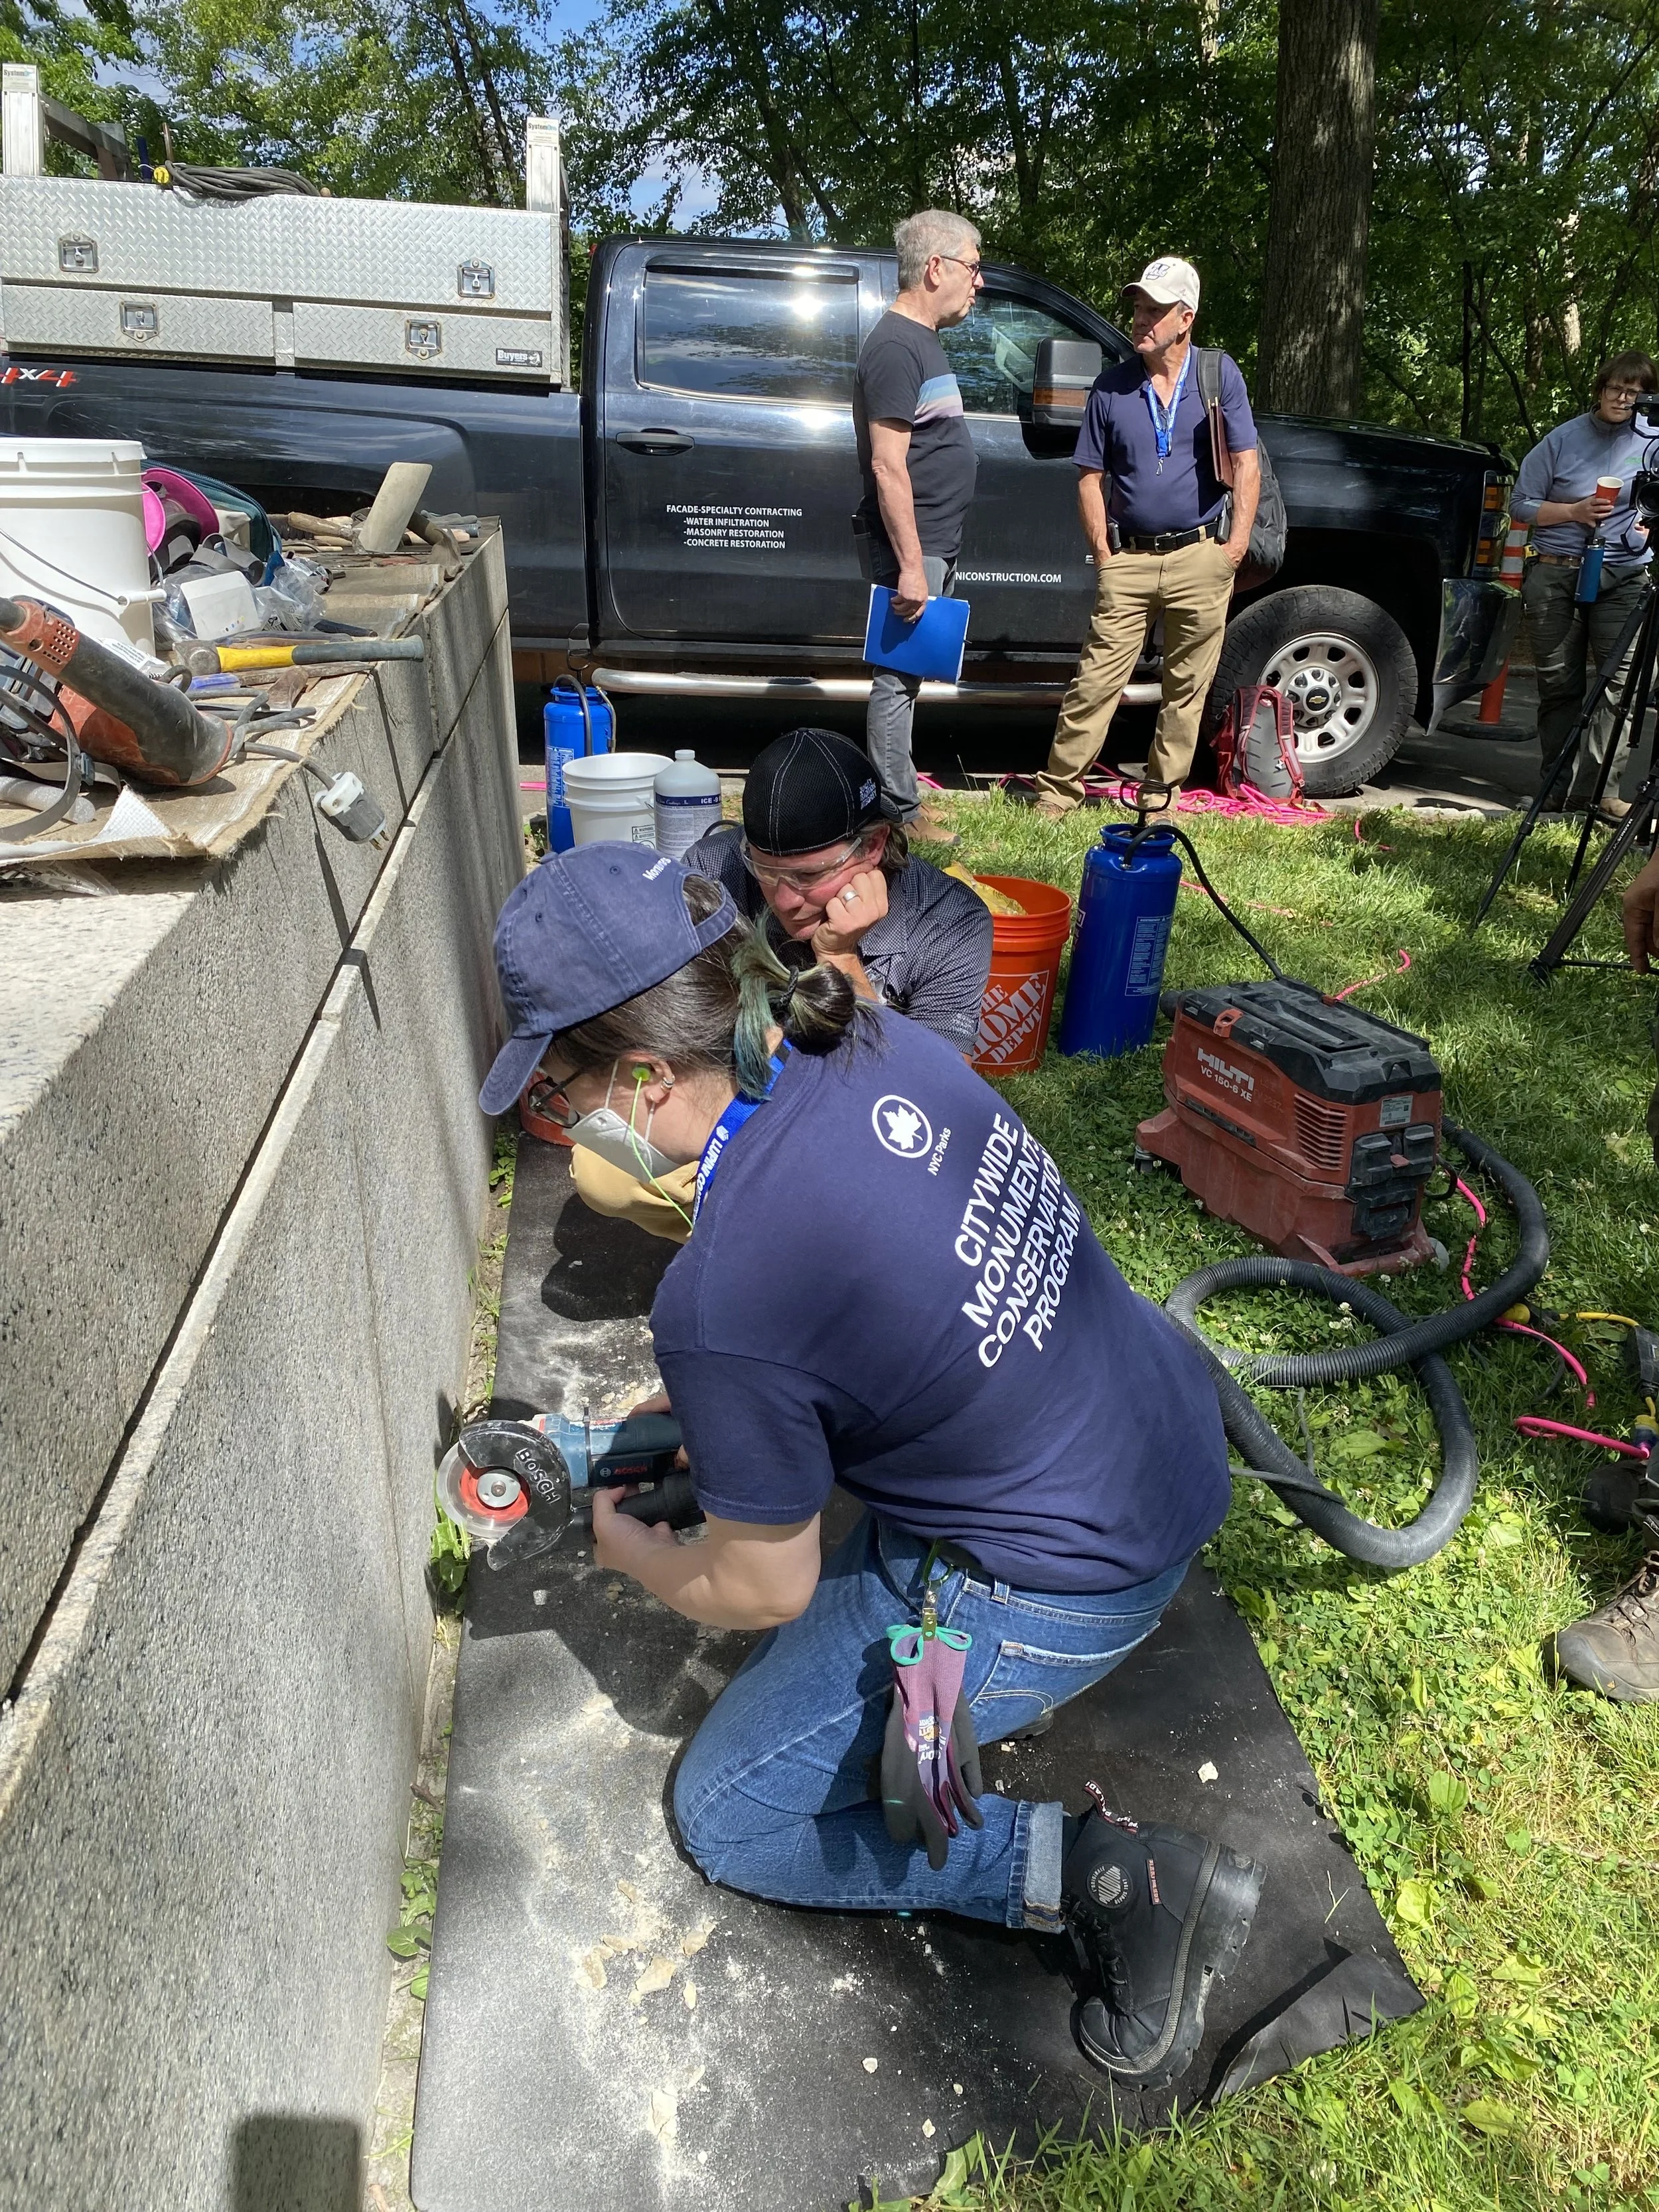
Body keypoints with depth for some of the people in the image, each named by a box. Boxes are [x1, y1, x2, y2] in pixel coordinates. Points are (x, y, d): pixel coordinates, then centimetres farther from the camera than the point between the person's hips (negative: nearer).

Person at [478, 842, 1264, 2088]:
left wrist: (616, 1541, 8)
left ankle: (1108, 1874, 2)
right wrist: (698, 1400, 14)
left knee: (730, 1818, 11)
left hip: (1069, 1578, -8)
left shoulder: (721, 1301, -31)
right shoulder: (874, 1040, -8)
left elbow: (759, 1597, -12)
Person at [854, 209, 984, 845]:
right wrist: (911, 565, -24)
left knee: (907, 675, 14)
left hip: (934, 544, 10)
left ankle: (897, 796, 23)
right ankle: (900, 814, 0)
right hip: (913, 549, -10)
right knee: (898, 679, -5)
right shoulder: (895, 347, -14)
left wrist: (932, 555, 21)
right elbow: (888, 467, -21)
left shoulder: (923, 340, 18)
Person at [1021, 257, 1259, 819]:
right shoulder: (1111, 386, 7)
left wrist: (1236, 545, -6)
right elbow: (1091, 476, 9)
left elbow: (1246, 464, 3)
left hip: (1200, 558, 0)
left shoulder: (1220, 374, 6)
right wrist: (1103, 552, 0)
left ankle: (1160, 796, 16)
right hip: (1128, 561, 0)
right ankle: (1057, 791, 0)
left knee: (1186, 690, 5)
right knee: (1095, 682, -6)